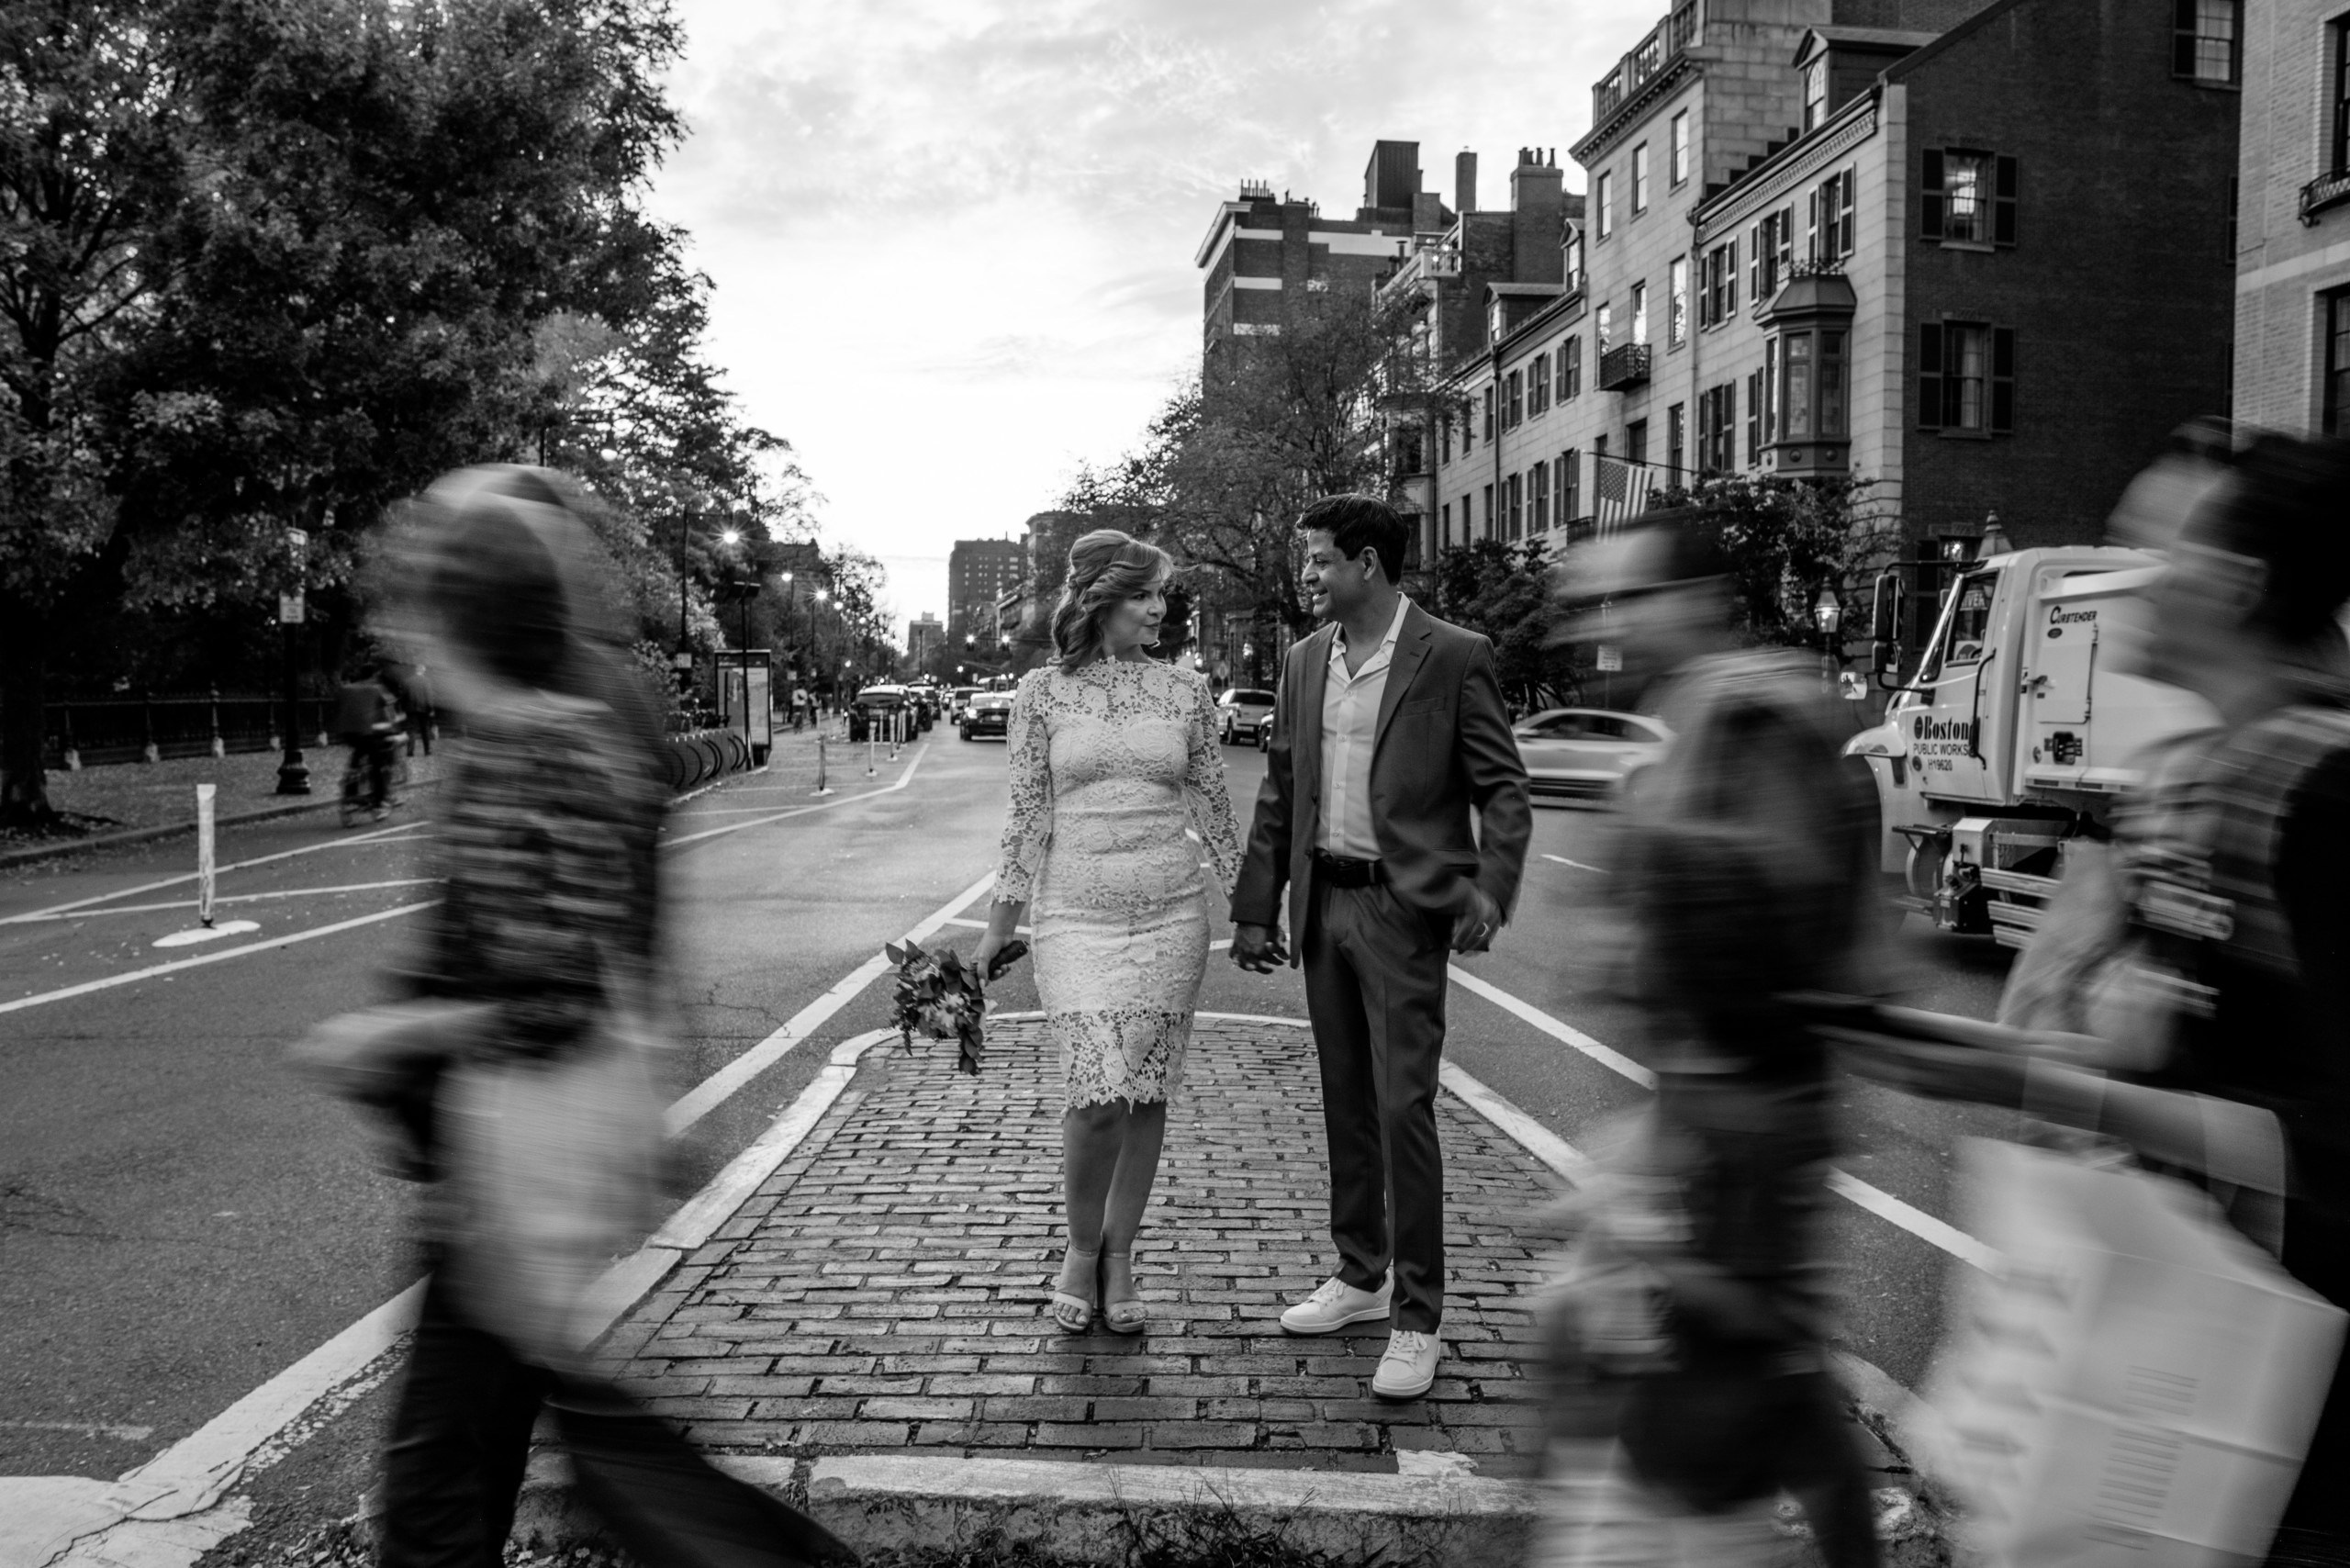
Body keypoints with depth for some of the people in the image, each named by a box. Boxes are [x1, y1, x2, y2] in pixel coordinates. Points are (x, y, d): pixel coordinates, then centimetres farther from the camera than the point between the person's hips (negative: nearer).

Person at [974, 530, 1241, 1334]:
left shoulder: (1185, 689, 5)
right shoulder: (1042, 691, 1)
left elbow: (1213, 807, 10)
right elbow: (1028, 815, 3)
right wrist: (998, 927, 3)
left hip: (1171, 913, 2)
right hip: (1076, 914, -2)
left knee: (1147, 1096, 6)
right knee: (1098, 1093, -12)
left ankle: (1118, 1259, 24)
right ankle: (1081, 1247, 15)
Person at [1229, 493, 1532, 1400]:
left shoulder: (1453, 658, -7)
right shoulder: (1305, 664, 10)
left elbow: (1502, 788, -6)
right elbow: (1278, 796, 13)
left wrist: (1491, 889, -21)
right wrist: (1255, 909, 11)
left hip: (1403, 910, -6)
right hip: (1323, 907, 6)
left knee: (1403, 1107, -5)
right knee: (1346, 1104, 14)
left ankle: (1417, 1317, 6)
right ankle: (1359, 1277, 28)